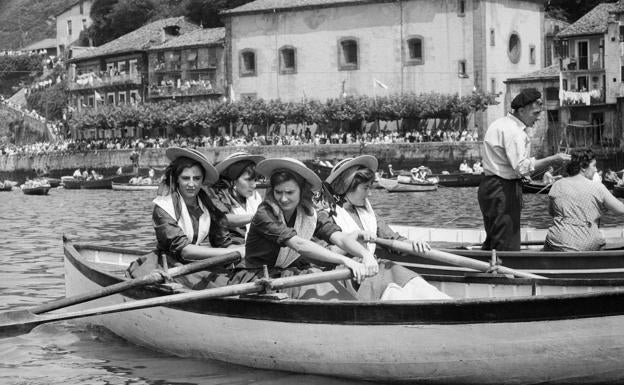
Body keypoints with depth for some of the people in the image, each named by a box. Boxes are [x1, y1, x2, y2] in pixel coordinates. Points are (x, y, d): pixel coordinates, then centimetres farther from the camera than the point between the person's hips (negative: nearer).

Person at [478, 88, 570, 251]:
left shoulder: (500, 124, 15)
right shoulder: (512, 131, -18)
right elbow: (522, 167, -24)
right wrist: (553, 159, -23)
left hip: (491, 187, 10)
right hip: (503, 189, -10)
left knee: (492, 241, 17)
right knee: (506, 246, -7)